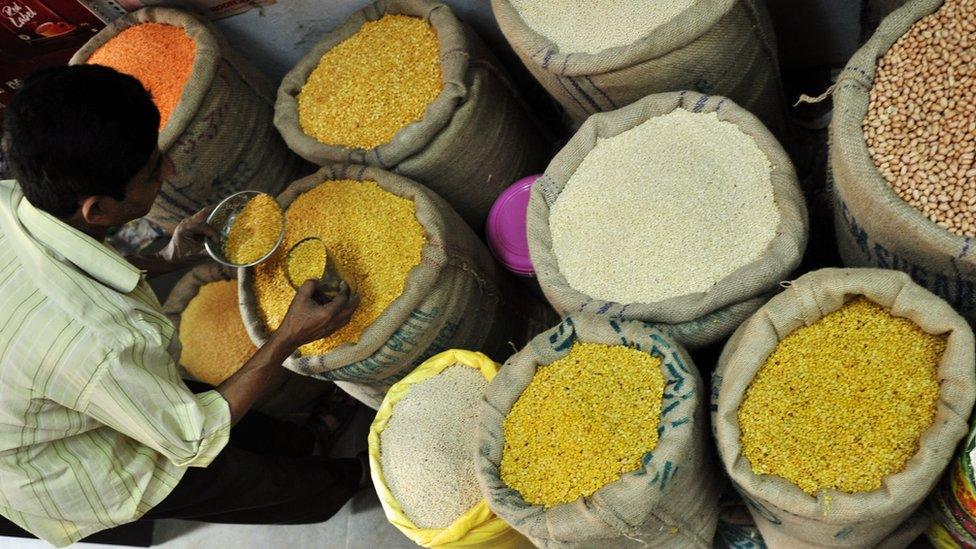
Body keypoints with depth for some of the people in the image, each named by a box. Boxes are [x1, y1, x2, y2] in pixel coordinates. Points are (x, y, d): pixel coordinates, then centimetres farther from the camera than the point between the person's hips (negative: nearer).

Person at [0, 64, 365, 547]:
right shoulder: (109, 341, -44)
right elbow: (195, 441, -25)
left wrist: (163, 260, -3)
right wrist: (290, 338, -21)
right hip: (72, 490, -6)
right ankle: (349, 480, 41)